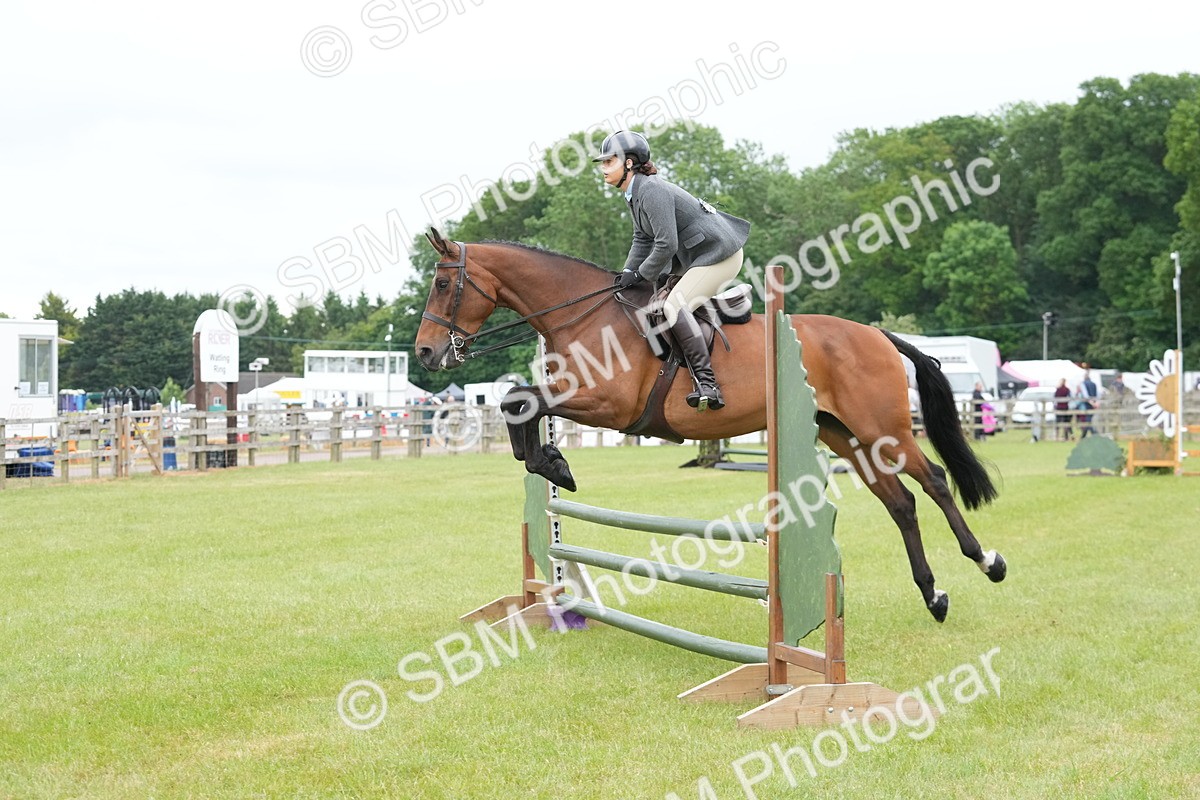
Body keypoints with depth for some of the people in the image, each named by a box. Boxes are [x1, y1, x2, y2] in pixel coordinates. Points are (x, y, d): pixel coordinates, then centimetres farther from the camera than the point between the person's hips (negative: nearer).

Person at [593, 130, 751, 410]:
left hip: (720, 254, -11)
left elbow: (666, 245, -26)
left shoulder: (652, 191, -23)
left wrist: (640, 275, -14)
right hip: (695, 253, 11)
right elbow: (642, 239, 15)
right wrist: (628, 272, 1)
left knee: (674, 305, -21)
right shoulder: (634, 193, 9)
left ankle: (707, 385, -26)